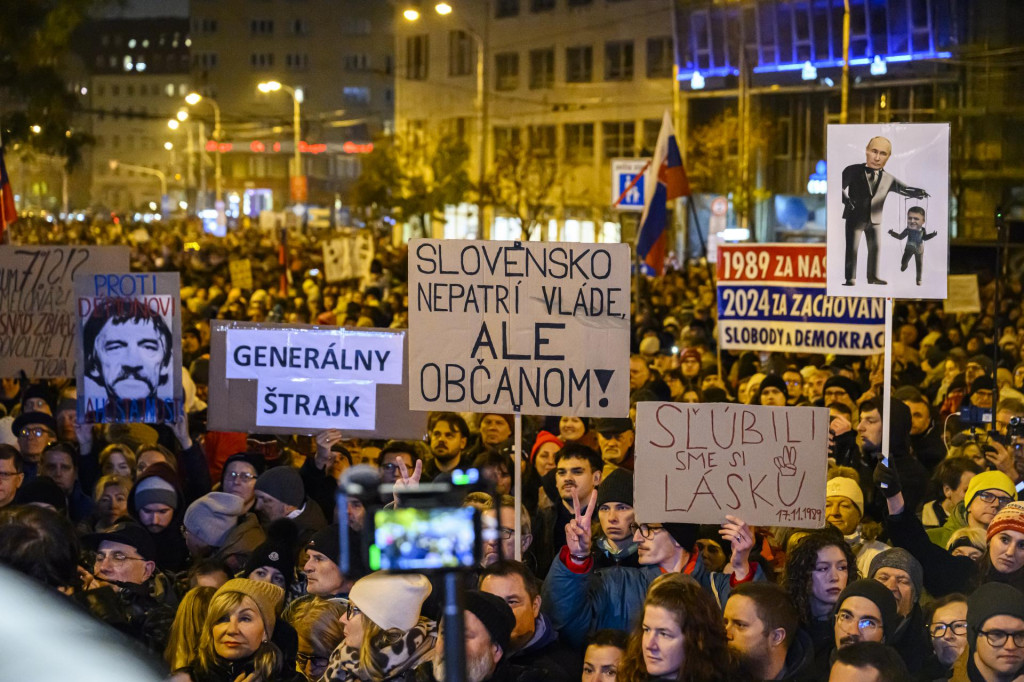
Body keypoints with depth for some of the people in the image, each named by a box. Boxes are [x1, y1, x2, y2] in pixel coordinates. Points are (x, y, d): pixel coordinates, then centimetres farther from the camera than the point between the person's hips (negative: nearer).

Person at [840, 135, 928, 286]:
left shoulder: (888, 179, 4)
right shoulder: (852, 171, -6)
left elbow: (904, 189, -2)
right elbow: (840, 187, -8)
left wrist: (918, 193, -23)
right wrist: (846, 200, -27)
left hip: (875, 220, 4)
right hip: (855, 217, -4)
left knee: (875, 248, 11)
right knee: (852, 248, -3)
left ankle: (872, 276, 23)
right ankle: (850, 278, 1)